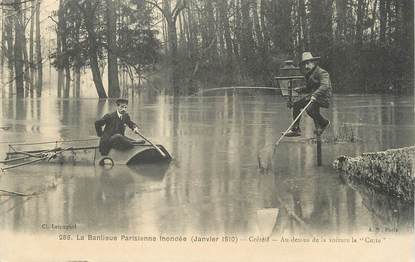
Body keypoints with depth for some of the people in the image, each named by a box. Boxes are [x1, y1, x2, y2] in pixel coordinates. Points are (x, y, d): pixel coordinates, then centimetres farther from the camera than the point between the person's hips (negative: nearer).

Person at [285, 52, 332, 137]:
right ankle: (295, 129, 11)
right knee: (296, 105, 8)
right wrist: (300, 89, 7)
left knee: (310, 109, -31)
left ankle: (324, 123, -4)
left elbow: (325, 86, -28)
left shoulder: (322, 73, -13)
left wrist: (315, 95, -41)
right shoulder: (308, 74, 15)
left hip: (323, 97, -10)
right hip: (312, 95, 10)